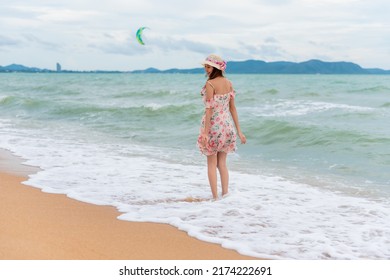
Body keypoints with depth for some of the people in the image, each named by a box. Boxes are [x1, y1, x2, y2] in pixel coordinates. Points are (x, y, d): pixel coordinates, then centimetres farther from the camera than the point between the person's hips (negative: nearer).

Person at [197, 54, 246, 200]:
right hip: (227, 125, 6)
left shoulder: (210, 84, -14)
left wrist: (205, 133, -17)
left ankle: (215, 197, 5)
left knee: (212, 164, 5)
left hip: (213, 125, -6)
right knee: (222, 163, 14)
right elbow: (233, 107, 7)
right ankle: (225, 194, 12)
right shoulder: (228, 83, 5)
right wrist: (239, 131, 9)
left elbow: (209, 109, -18)